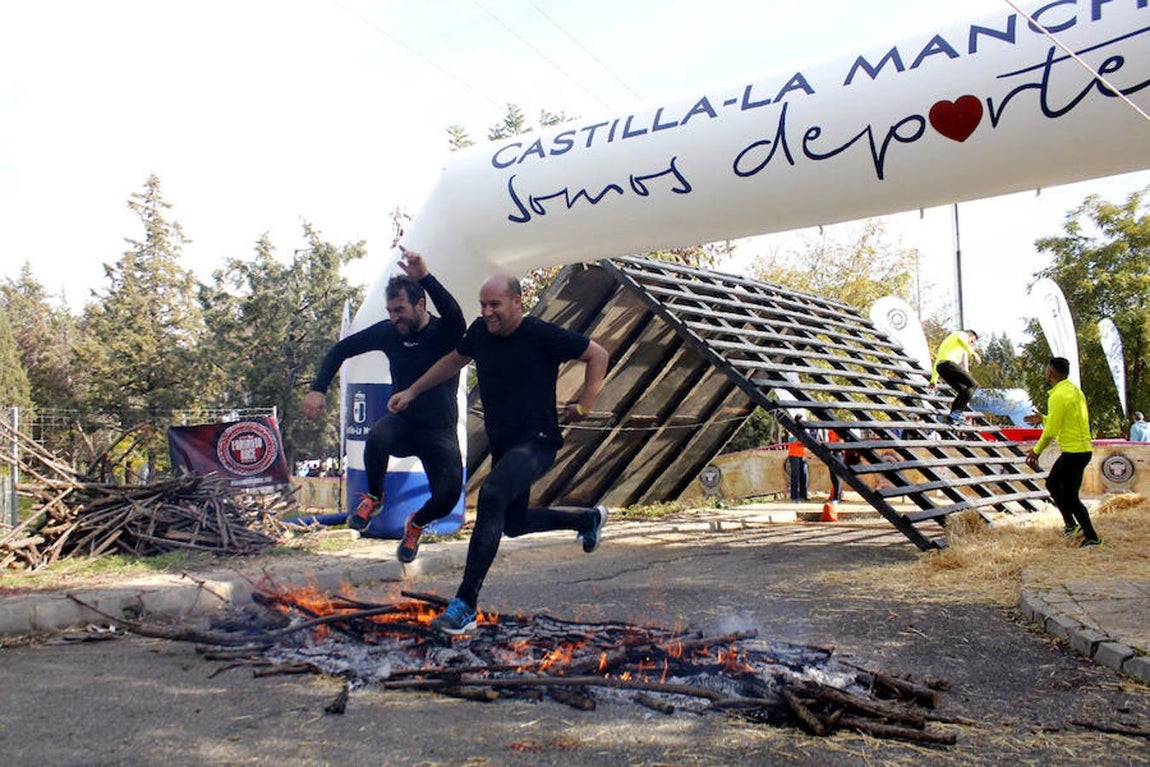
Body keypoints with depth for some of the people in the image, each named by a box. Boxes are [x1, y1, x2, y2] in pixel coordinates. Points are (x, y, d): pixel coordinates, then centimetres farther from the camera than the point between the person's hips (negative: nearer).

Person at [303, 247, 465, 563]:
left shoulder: (445, 333, -12)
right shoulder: (388, 331, -2)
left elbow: (455, 317, -38)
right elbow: (340, 350, 7)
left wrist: (425, 277, -49)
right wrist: (317, 390, -6)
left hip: (440, 432, -2)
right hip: (403, 422, 2)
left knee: (448, 496, -22)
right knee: (378, 436, -35)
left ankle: (416, 525, 17)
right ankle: (373, 497, -3)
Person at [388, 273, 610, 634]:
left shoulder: (542, 335, -14)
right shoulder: (480, 332, 2)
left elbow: (598, 355, -3)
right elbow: (454, 361, 22)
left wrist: (583, 405, -5)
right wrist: (411, 392, 21)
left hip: (537, 442, -8)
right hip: (502, 444, 8)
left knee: (491, 494, -33)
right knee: (513, 524, 21)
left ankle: (466, 604, -28)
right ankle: (588, 519, 48)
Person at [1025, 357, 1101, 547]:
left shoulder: (1059, 396, -20)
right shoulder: (1074, 390, 11)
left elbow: (1051, 431, -19)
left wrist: (1036, 451, -7)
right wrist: (1043, 419, 23)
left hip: (1073, 452, -10)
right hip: (1082, 449, 10)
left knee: (1070, 496, -1)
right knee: (1052, 483, 21)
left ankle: (1092, 537, 6)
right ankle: (1071, 524, 26)